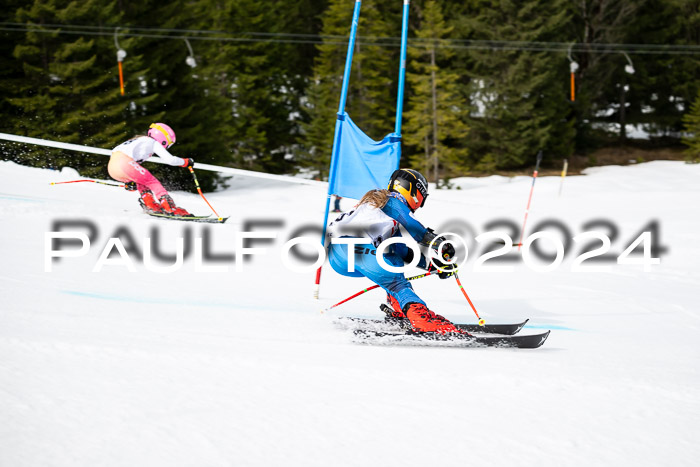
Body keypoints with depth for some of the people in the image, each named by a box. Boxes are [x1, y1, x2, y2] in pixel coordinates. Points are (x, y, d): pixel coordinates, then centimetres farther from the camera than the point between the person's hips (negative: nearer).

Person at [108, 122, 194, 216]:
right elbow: (170, 160, 3)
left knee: (141, 181, 29)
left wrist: (129, 180, 40)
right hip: (124, 164, -8)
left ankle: (150, 205, 15)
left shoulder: (140, 139, 34)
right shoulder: (154, 142, 10)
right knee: (152, 182, 2)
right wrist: (186, 162, 18)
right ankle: (171, 209, -9)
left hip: (111, 167, 8)